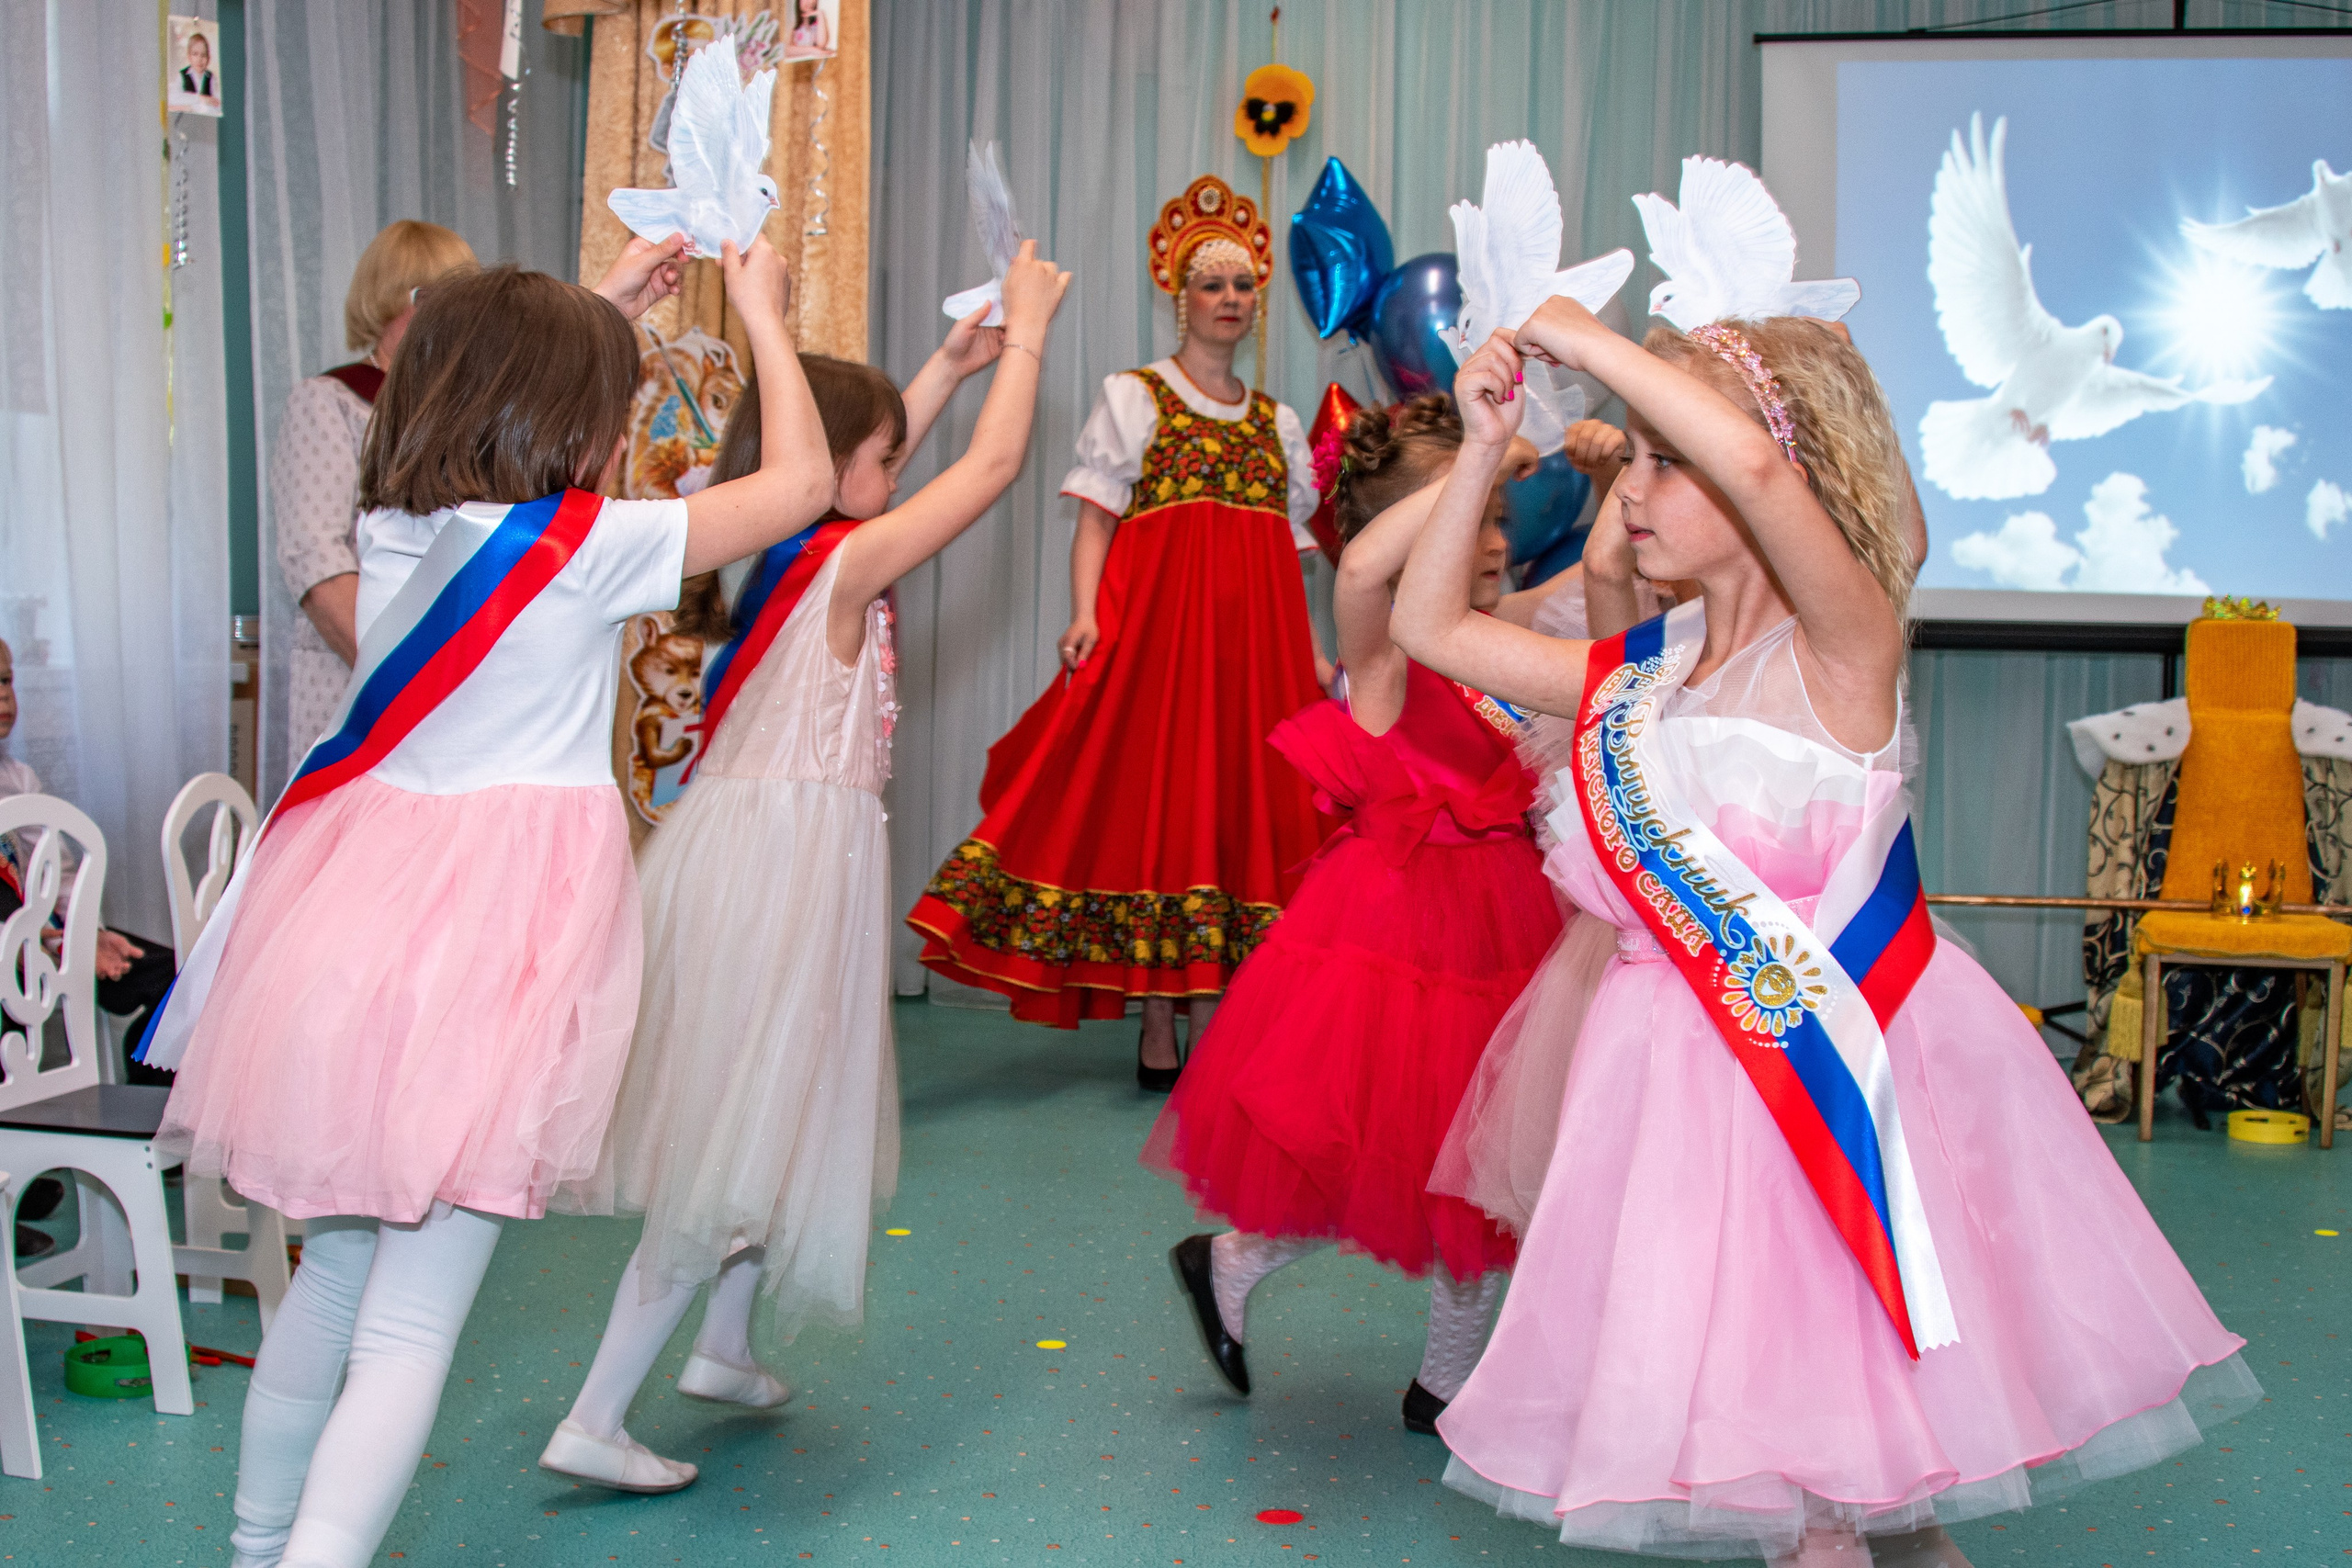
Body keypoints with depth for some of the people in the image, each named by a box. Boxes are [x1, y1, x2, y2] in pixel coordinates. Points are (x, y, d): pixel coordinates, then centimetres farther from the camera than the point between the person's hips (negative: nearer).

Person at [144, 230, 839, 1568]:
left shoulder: (395, 524, 6)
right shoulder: (588, 545, -11)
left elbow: (495, 406, 30)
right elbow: (800, 482, 0)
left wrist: (606, 307, 35)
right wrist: (765, 313, 13)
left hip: (355, 906, 7)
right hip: (500, 921, -7)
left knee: (334, 1273, 22)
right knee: (411, 1327, -3)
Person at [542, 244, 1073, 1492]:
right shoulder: (845, 561, -15)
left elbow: (858, 476, 26)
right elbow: (995, 466, -10)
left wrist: (948, 365, 28)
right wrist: (1027, 330, 4)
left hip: (739, 835, 9)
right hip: (793, 857, -9)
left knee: (758, 1119, 23)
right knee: (745, 1133, -3)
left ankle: (722, 1346, 38)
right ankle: (594, 1422, 0)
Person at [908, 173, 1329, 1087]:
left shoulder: (1276, 421, 19)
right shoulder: (1133, 396, 8)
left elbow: (1292, 549, 18)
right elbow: (1096, 518, -1)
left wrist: (1311, 651, 9)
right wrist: (1086, 615, -15)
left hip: (1255, 637, 4)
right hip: (1155, 621, -4)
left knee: (1238, 802, 0)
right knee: (1156, 795, -6)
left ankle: (1211, 1031, 5)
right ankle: (1158, 1037, -1)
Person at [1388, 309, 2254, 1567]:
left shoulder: (1842, 649, -12)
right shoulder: (1636, 674, 8)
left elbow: (1752, 464, -30)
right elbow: (1431, 627, 14)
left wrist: (1586, 341, -18)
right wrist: (1484, 445, 7)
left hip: (1834, 1061, -6)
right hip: (1682, 1071, 6)